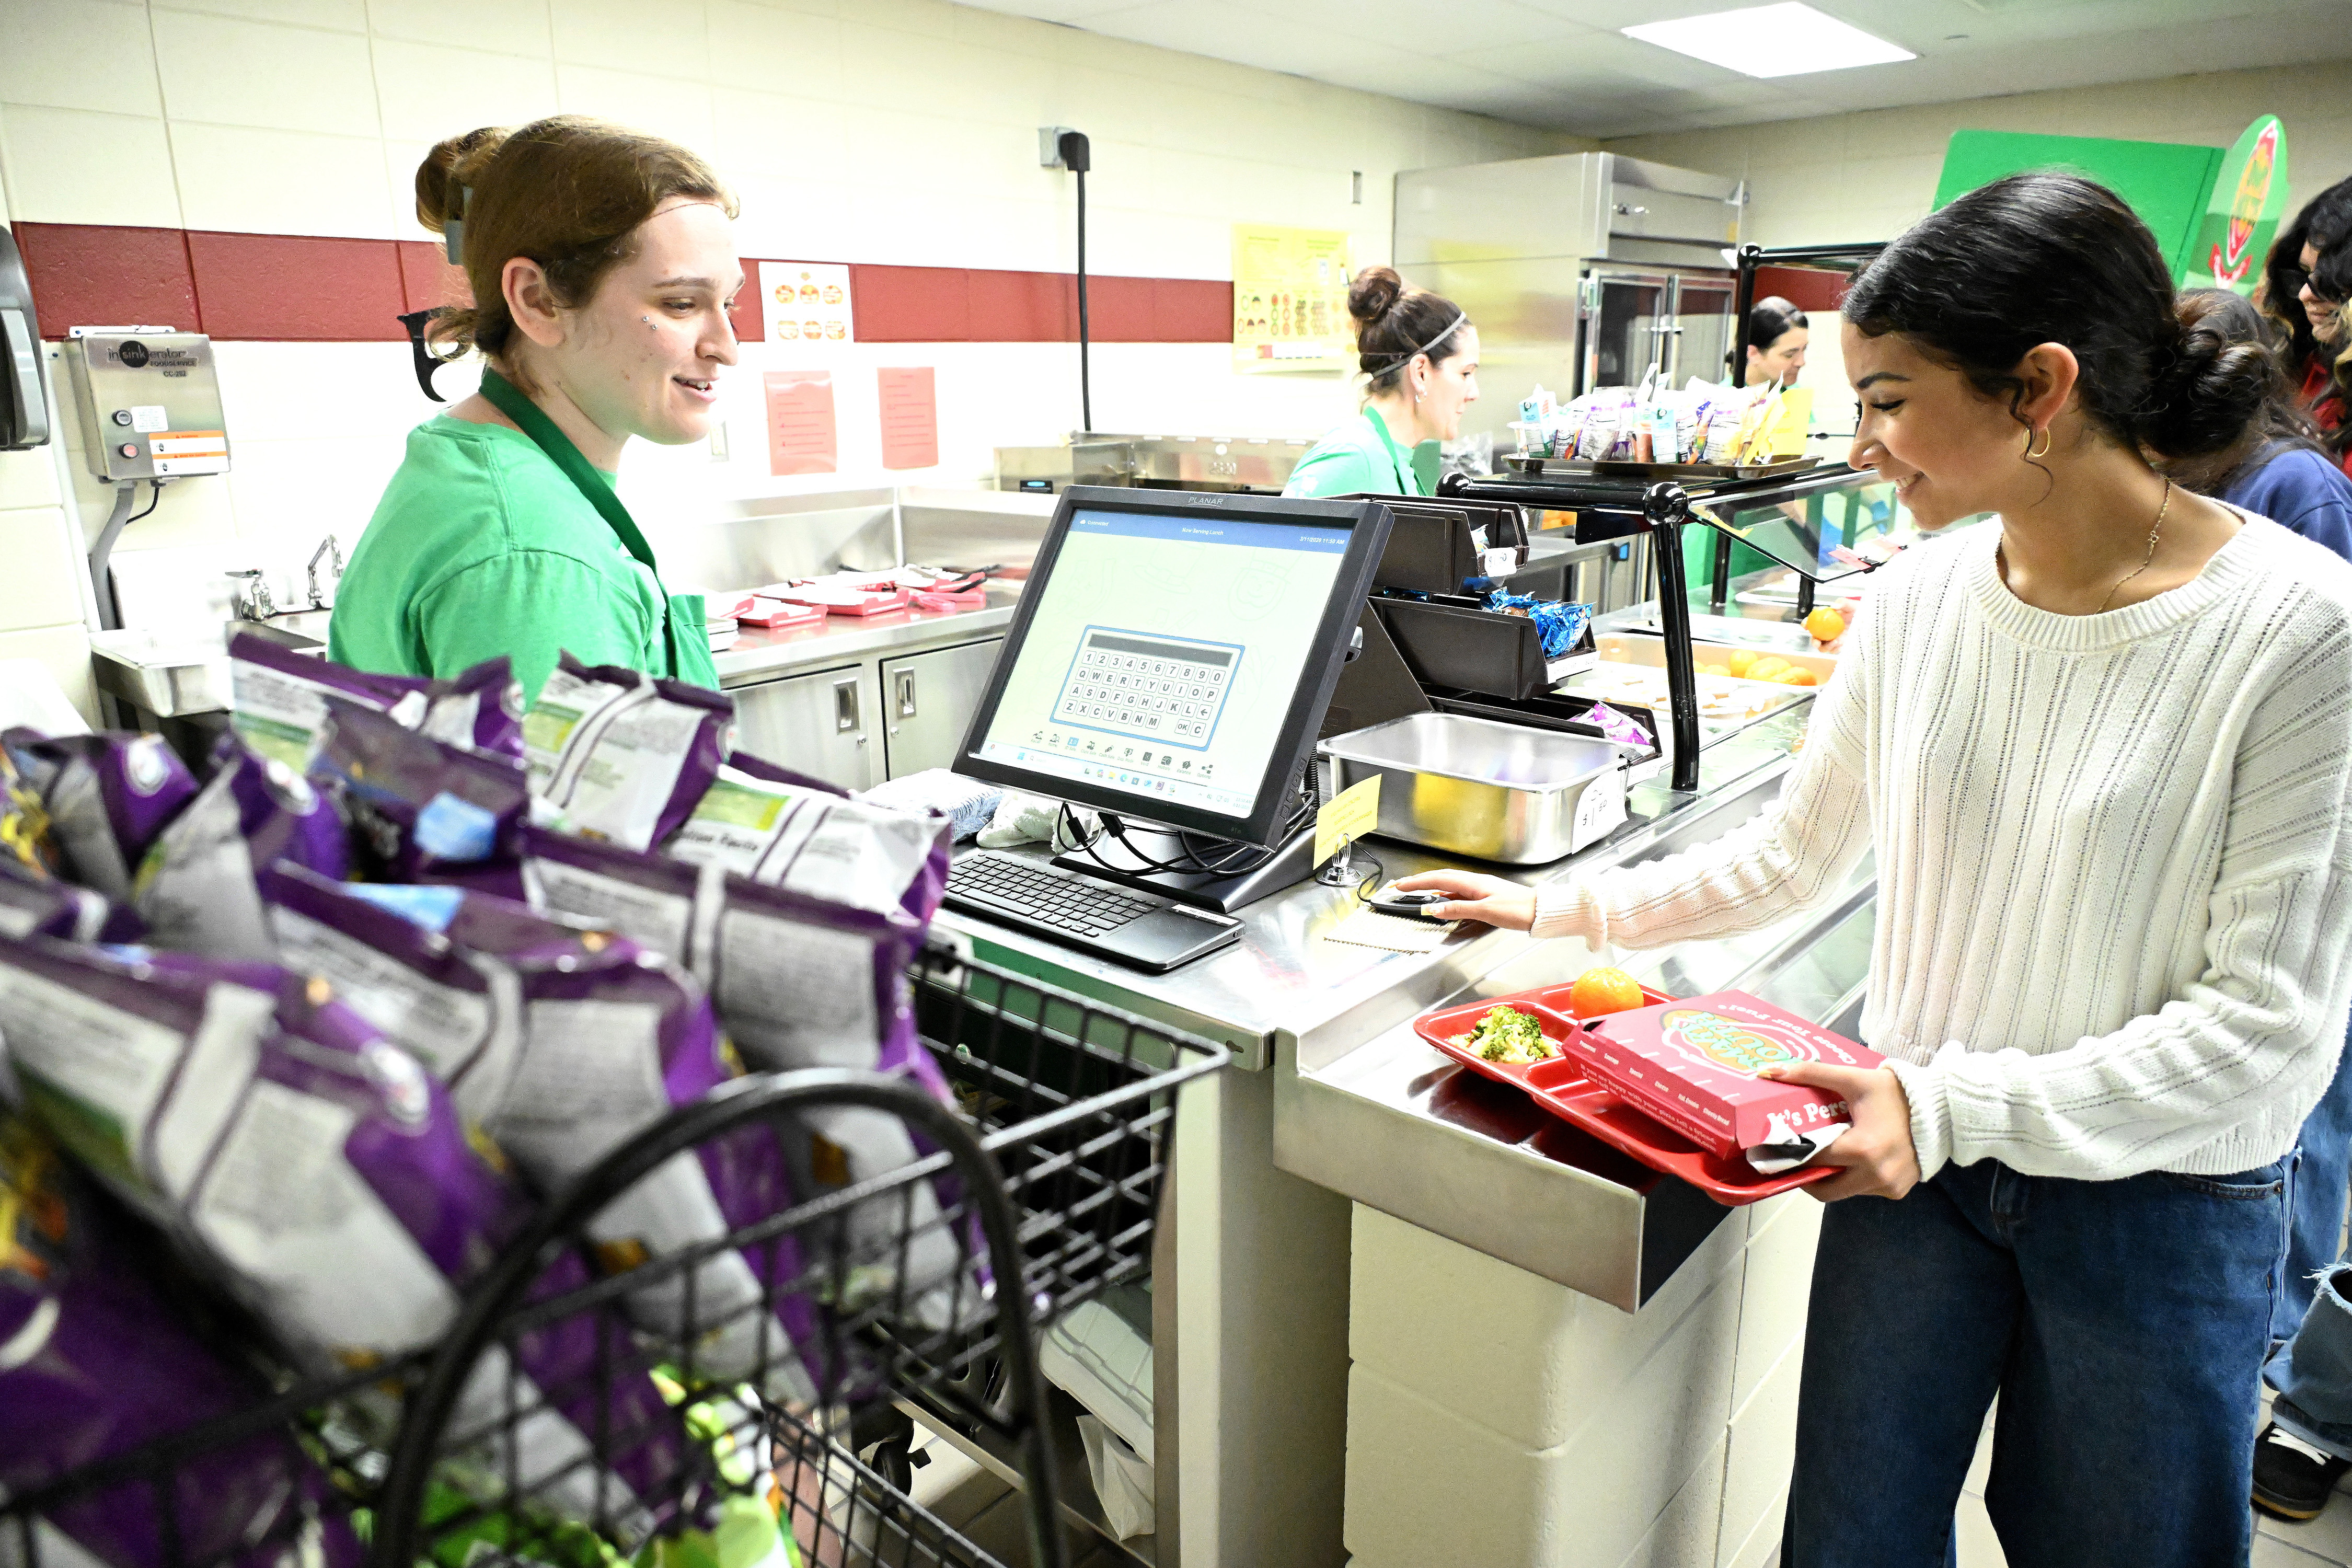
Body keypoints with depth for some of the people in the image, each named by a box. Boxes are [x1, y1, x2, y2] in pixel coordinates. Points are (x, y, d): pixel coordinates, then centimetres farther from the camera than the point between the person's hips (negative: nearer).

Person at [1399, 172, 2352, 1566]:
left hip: (2165, 1204, -3)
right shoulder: (1921, 601, -4)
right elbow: (1788, 862, 7)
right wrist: (1562, 910, 6)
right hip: (1915, 1145, 4)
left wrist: (1957, 1106, -25)